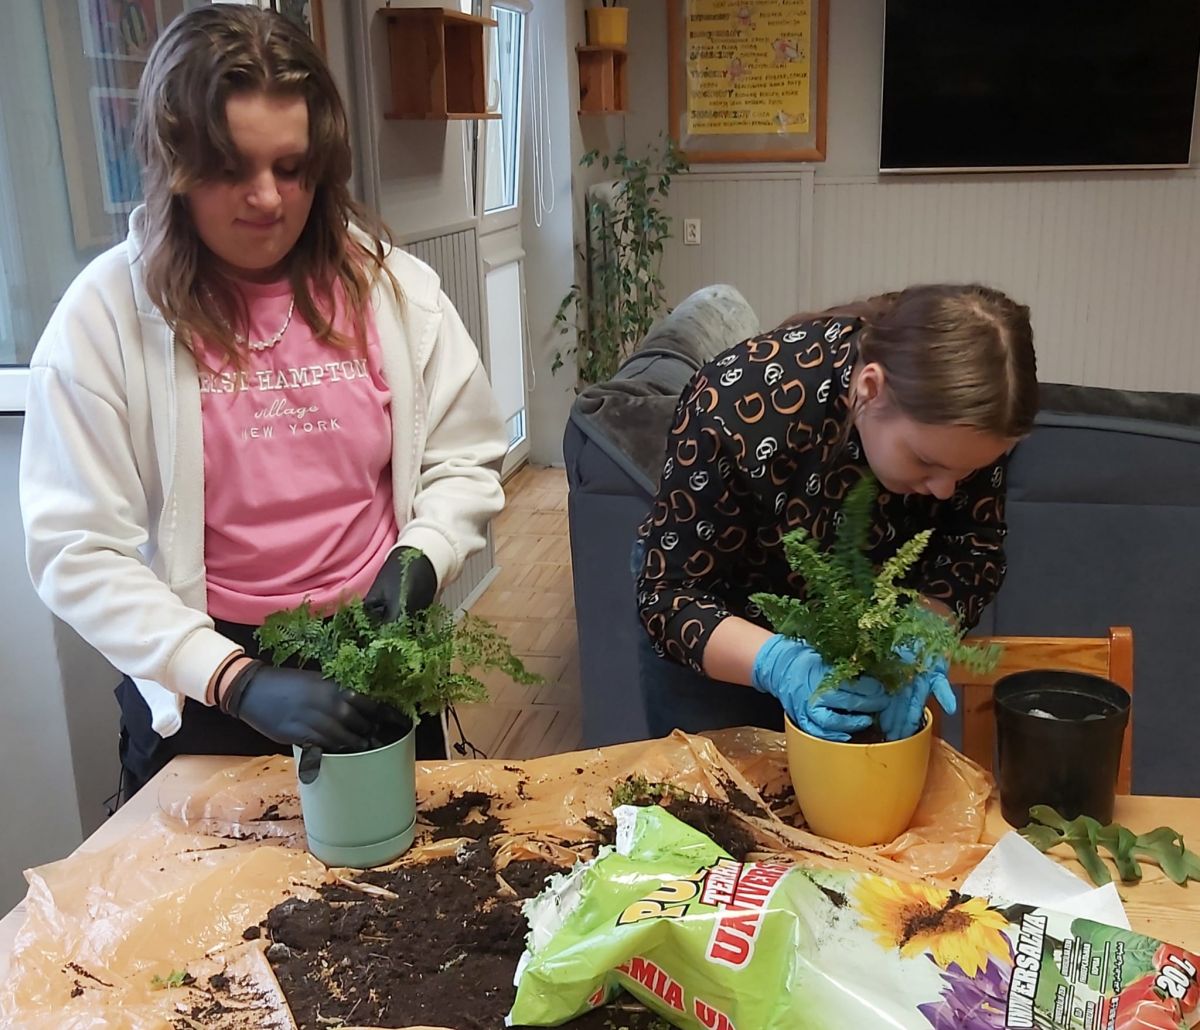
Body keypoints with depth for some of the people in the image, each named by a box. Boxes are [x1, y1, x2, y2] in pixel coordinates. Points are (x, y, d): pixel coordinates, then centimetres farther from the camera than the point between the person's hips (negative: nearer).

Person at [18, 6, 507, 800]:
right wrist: (236, 680, -25)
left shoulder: (393, 285, -5)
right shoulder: (109, 313, -12)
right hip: (200, 696, -2)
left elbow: (464, 464, 1)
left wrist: (418, 558, -19)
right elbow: (77, 550, -15)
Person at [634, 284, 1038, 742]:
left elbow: (974, 551, -15)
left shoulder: (963, 419, -25)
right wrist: (778, 664, -47)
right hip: (724, 628, -3)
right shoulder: (737, 407, -36)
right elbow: (671, 596, -30)